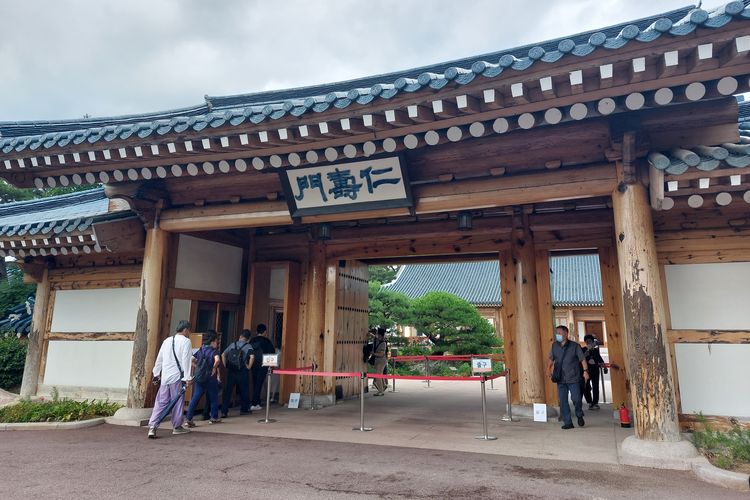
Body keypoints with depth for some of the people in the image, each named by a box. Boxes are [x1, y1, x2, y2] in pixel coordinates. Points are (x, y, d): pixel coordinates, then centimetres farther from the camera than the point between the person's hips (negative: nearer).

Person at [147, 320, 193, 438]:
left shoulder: (167, 340, 14)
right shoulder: (186, 341, -6)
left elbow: (159, 359, 17)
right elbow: (186, 360, -12)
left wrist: (156, 374, 24)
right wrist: (187, 378, -12)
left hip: (164, 377, 6)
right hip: (177, 377, -6)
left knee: (161, 402, 9)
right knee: (178, 401, 6)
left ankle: (152, 426, -2)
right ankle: (177, 427, 16)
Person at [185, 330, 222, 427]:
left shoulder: (200, 350, 9)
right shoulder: (214, 351, -9)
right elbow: (217, 360, -29)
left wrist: (198, 367, 13)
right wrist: (214, 369, -15)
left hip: (199, 377, 5)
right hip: (210, 378, -5)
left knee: (195, 398, 3)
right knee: (213, 397, 13)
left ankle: (189, 419, -5)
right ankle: (214, 418, 25)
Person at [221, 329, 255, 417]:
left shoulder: (232, 344, 8)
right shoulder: (248, 346, -3)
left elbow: (223, 355, 6)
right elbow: (252, 357, -19)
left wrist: (226, 365, 9)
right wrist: (249, 367, -7)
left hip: (231, 371, 3)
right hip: (242, 372, -2)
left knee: (227, 391, 5)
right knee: (244, 391, 13)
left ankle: (224, 411, 1)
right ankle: (244, 409, 25)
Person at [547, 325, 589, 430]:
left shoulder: (574, 346, -4)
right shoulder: (554, 346, 6)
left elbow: (582, 359, -2)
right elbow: (551, 359, 19)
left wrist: (585, 371, -12)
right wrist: (549, 368, 9)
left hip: (573, 378, -3)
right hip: (561, 379, 3)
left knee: (576, 399, -5)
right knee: (563, 402, 3)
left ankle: (579, 416, 26)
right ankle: (568, 423, 13)